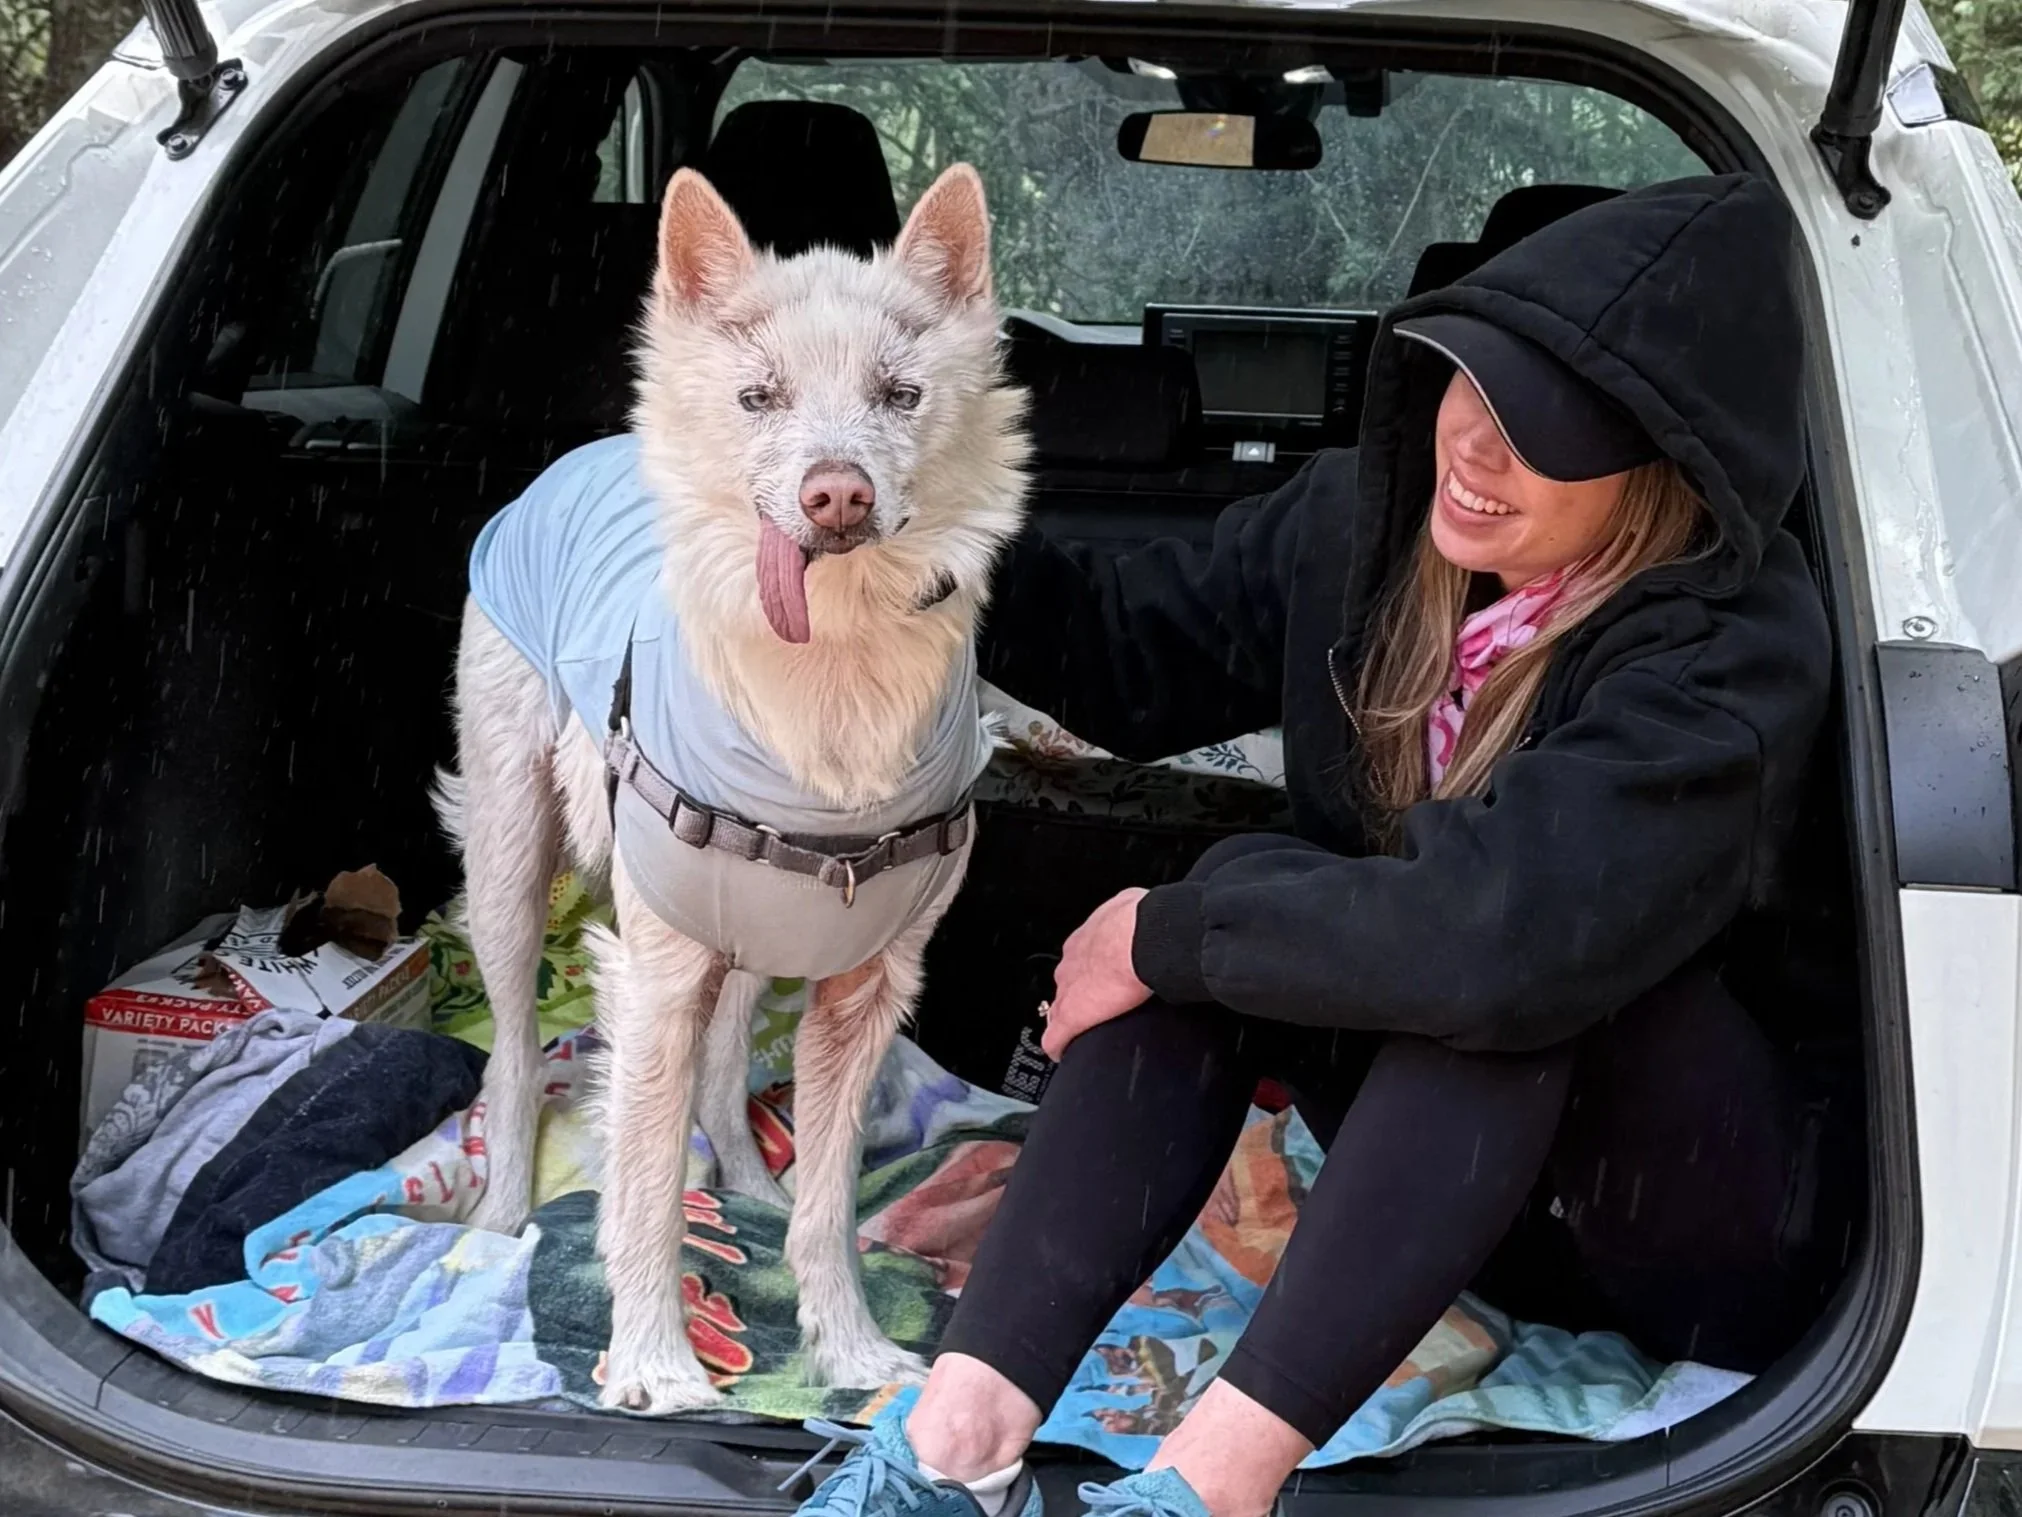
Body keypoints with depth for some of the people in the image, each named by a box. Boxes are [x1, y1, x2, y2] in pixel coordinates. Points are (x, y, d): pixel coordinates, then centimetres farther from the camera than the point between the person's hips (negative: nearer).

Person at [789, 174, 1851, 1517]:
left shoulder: (1735, 652, -27)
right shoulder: (1371, 519, -7)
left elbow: (1499, 931, -39)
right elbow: (1132, 657, 5)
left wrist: (1173, 932, -27)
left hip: (1703, 1235, -6)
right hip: (1445, 1150, 6)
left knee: (1503, 962, -34)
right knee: (1207, 928, -18)